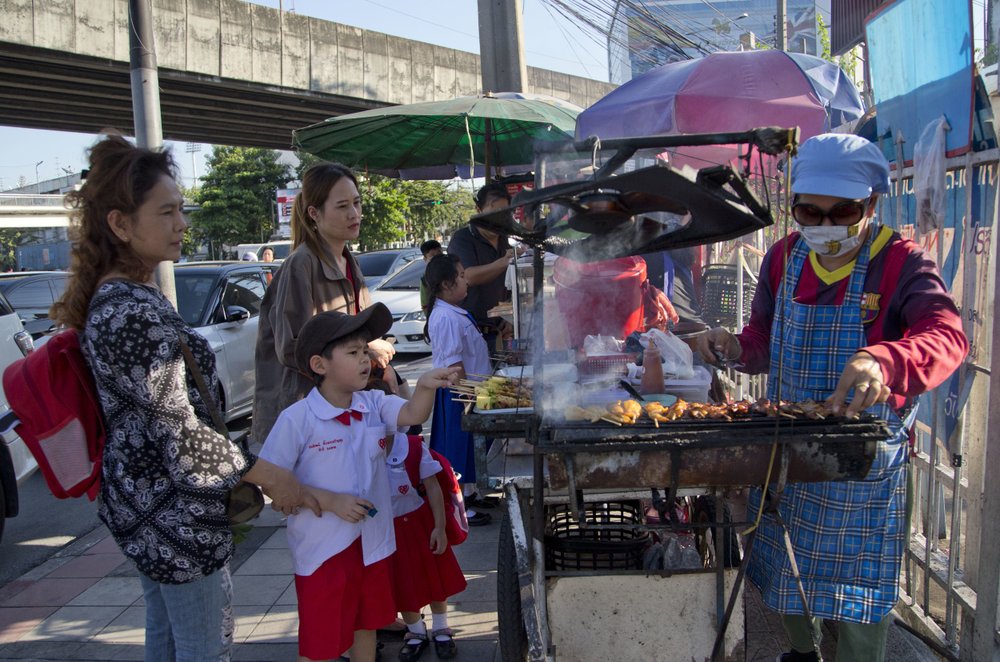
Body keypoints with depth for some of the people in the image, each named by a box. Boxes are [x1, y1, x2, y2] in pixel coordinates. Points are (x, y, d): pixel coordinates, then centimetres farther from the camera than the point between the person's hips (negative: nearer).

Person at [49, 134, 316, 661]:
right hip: (175, 514, -10)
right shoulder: (136, 313, -26)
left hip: (135, 497, 10)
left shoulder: (107, 299, 5)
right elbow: (179, 433, -25)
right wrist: (267, 474, -15)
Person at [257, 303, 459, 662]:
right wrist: (330, 501, -20)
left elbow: (413, 414, -17)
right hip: (322, 550, -5)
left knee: (366, 626, 23)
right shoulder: (297, 419, -17)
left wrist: (425, 385, -38)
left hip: (372, 542, 5)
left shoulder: (373, 404, -2)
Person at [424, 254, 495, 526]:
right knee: (456, 445, -1)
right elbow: (453, 363, -24)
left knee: (466, 443, 20)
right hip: (456, 393, -10)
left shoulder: (456, 313, 10)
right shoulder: (446, 318, -23)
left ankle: (468, 492, 34)